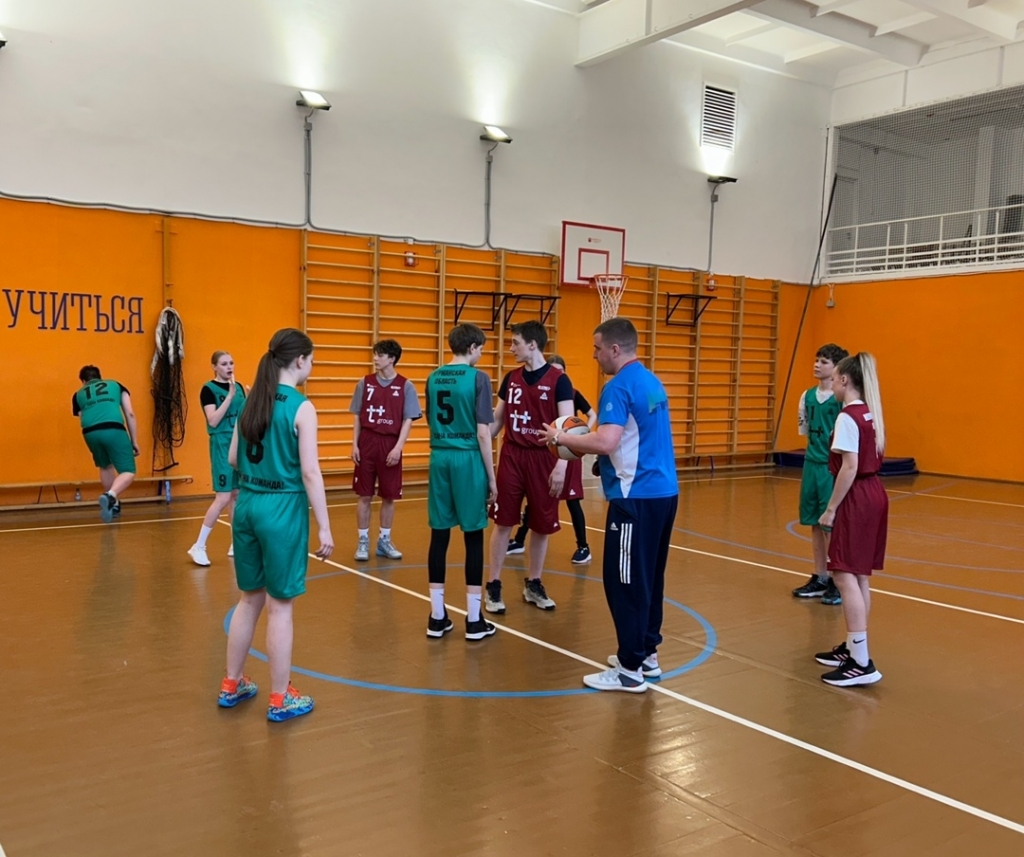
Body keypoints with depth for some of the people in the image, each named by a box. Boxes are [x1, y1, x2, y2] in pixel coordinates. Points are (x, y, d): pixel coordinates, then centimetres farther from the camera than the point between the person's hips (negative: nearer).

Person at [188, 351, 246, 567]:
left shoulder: (238, 387, 10)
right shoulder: (209, 389, -8)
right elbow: (213, 420, -19)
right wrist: (230, 396, -21)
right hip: (222, 446, -6)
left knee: (238, 495, 10)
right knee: (223, 498, -10)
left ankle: (236, 544, 19)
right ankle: (199, 547, 0)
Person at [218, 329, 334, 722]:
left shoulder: (252, 401, 6)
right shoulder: (301, 408, -13)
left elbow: (233, 459, 11)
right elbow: (310, 472, -16)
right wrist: (325, 528, -12)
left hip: (247, 505, 7)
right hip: (282, 509, -6)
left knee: (250, 598, 19)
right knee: (280, 606, 4)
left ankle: (231, 685, 31)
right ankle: (280, 699, 16)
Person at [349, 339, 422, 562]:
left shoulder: (405, 386, -3)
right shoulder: (365, 383, 4)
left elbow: (408, 420, -4)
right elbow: (358, 417, 7)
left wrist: (398, 447, -13)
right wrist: (355, 444, 0)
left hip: (390, 446, -1)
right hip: (367, 444, 1)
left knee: (389, 497, 7)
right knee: (364, 496, 4)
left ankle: (384, 541, 20)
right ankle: (363, 542, 14)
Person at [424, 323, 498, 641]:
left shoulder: (433, 378, 9)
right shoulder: (478, 378, -8)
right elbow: (482, 433, -10)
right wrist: (492, 477, -5)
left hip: (439, 458, 5)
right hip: (468, 459, -5)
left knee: (439, 535, 8)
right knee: (473, 537, 3)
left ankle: (437, 616, 13)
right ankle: (474, 620, 9)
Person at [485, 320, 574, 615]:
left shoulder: (558, 380, -6)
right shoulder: (511, 378, 7)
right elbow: (497, 420, 14)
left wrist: (561, 465, -18)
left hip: (542, 459, -3)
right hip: (511, 457, 3)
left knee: (542, 526, 7)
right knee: (503, 523, 4)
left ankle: (533, 585, 24)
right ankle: (493, 587, 14)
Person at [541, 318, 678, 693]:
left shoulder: (619, 386, -14)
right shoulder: (652, 382, 14)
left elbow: (606, 442, -26)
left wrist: (562, 438, -12)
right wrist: (582, 446, 18)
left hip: (637, 497, -9)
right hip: (664, 492, 9)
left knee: (626, 583, -1)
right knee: (649, 578, 17)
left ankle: (631, 670, 5)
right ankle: (646, 654, 26)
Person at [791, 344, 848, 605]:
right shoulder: (808, 395, 9)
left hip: (833, 467, -7)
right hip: (811, 464, 7)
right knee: (815, 524, 12)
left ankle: (839, 582, 13)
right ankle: (820, 578, 24)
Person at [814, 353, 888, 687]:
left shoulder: (848, 416, -16)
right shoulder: (870, 413, 11)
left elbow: (850, 467, -20)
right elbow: (868, 459, 14)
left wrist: (831, 508, -16)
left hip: (857, 499, -9)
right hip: (874, 494, 10)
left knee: (845, 575, -8)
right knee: (859, 575, 15)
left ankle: (862, 663, -11)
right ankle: (853, 648, 24)